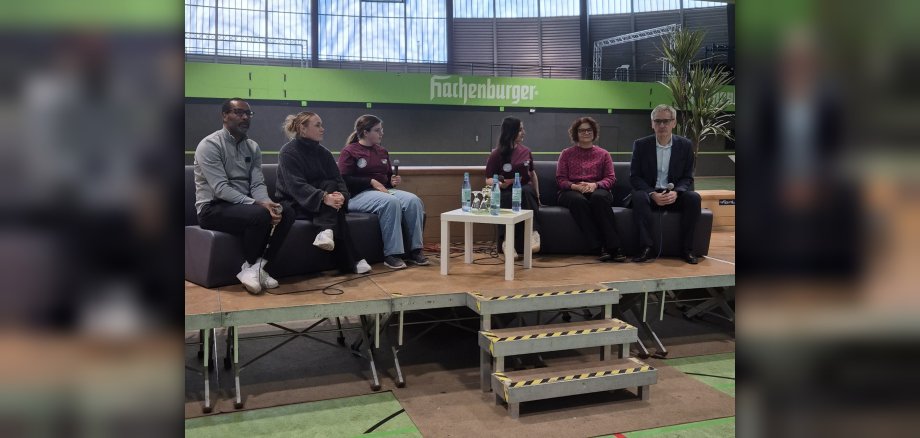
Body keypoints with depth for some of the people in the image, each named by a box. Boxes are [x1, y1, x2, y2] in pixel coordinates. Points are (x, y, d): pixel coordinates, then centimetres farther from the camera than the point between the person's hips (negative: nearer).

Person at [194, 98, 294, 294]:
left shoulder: (253, 147, 11)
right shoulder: (210, 145, -11)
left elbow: (258, 184, 1)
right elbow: (221, 189, -20)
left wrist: (267, 203, -21)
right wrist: (257, 204, -29)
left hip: (244, 205, 7)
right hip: (213, 208, -7)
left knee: (286, 213, -19)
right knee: (260, 215, -34)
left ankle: (257, 268, -18)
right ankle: (250, 268, -11)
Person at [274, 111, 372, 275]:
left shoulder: (323, 152, 7)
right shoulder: (288, 152, -11)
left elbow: (338, 180, -2)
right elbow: (296, 185, -25)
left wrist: (341, 195, -27)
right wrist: (324, 198, -41)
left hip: (320, 205, 5)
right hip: (294, 205, -5)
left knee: (331, 187, -25)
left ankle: (327, 231, -41)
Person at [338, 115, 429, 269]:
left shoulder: (382, 152, 19)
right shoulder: (349, 152, -1)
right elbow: (345, 180, -11)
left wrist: (393, 181, 6)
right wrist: (372, 182, -16)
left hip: (383, 190, 7)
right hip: (359, 194, -6)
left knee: (413, 200, -23)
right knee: (391, 202, -37)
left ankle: (414, 250, -22)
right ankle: (391, 254, -32)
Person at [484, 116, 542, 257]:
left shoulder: (526, 151, 9)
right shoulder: (496, 154, -3)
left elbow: (532, 173, 21)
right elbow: (488, 180, 0)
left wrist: (537, 195, 15)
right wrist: (500, 184, -21)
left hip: (525, 191, 2)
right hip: (505, 193, -2)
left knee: (525, 191, -35)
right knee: (509, 198, -38)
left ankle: (533, 232, -42)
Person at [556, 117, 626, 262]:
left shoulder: (603, 154, 18)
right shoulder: (566, 154, 17)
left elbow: (610, 178, 8)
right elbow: (560, 179, 8)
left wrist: (595, 185, -14)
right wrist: (576, 186, -13)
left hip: (597, 190, 0)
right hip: (572, 191, 0)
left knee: (599, 197, -38)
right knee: (578, 200, -38)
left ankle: (613, 247, -42)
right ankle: (599, 247, -43)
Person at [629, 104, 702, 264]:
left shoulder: (685, 145, 1)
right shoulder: (641, 145, -2)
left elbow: (688, 177, 2)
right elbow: (634, 177, -4)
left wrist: (676, 192, -20)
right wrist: (653, 194, -20)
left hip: (674, 195, 1)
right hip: (650, 193, -1)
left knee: (694, 197, -28)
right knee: (638, 196, -34)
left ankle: (686, 249, -18)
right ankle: (646, 247, -31)